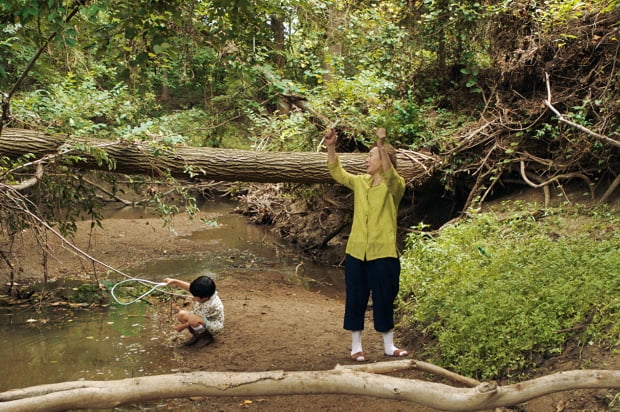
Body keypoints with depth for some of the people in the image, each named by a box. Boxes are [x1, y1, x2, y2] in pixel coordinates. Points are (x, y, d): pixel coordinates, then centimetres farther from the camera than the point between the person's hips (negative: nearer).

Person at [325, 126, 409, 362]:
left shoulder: (395, 185, -6)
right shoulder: (360, 182, 9)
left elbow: (389, 175, -27)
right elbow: (337, 172, 5)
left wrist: (381, 146, -41)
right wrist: (331, 147, -10)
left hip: (383, 253, -4)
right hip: (356, 252, 4)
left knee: (384, 300, 6)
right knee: (355, 298, 8)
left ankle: (389, 346, 21)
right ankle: (356, 346, 21)